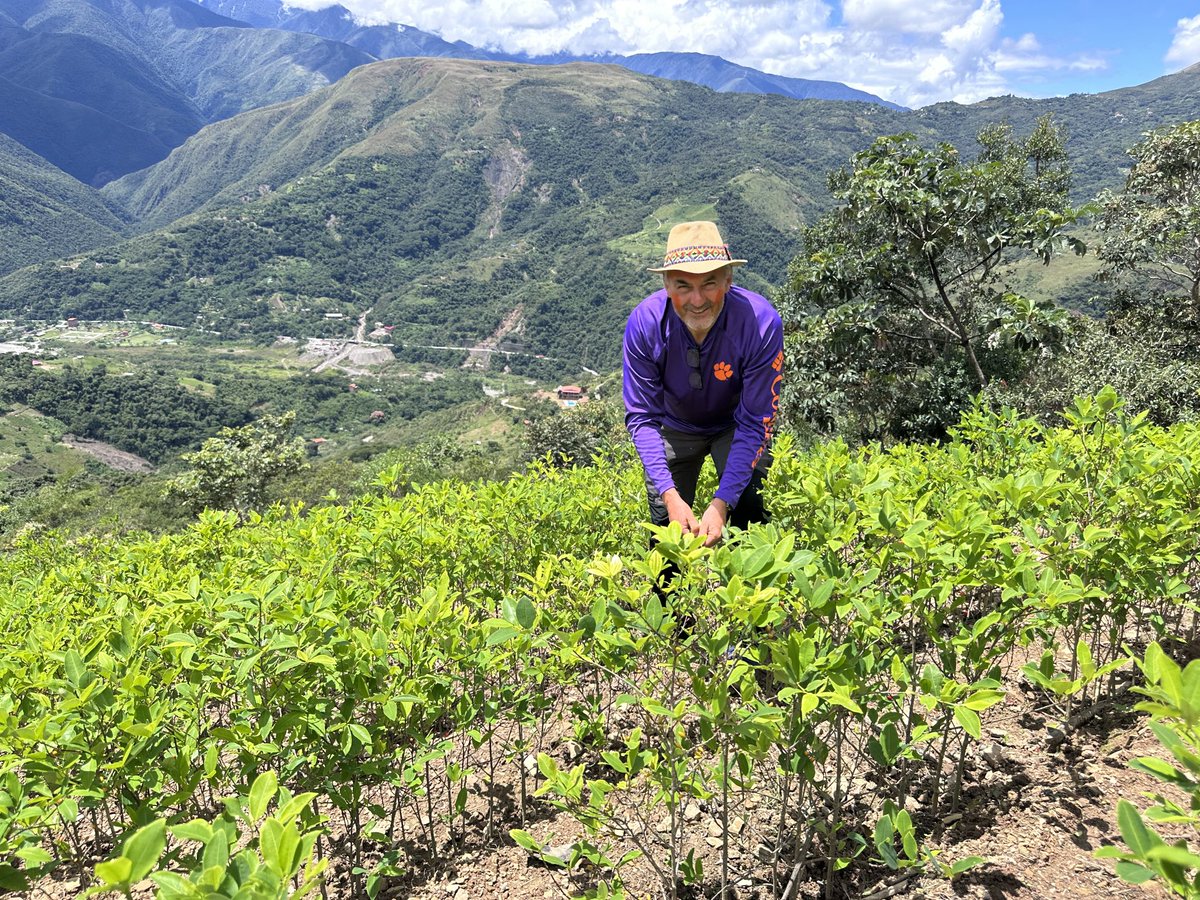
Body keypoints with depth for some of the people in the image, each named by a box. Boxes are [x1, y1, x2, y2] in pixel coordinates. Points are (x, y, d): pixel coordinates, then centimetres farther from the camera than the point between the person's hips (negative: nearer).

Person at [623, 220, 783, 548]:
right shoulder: (644, 323, -29)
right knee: (666, 524, 1)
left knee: (748, 508, -20)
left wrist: (721, 502, -35)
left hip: (736, 424, -1)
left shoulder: (761, 322, -33)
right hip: (675, 427, 1)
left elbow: (754, 423, -27)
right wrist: (670, 494, -33)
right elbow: (642, 417, -22)